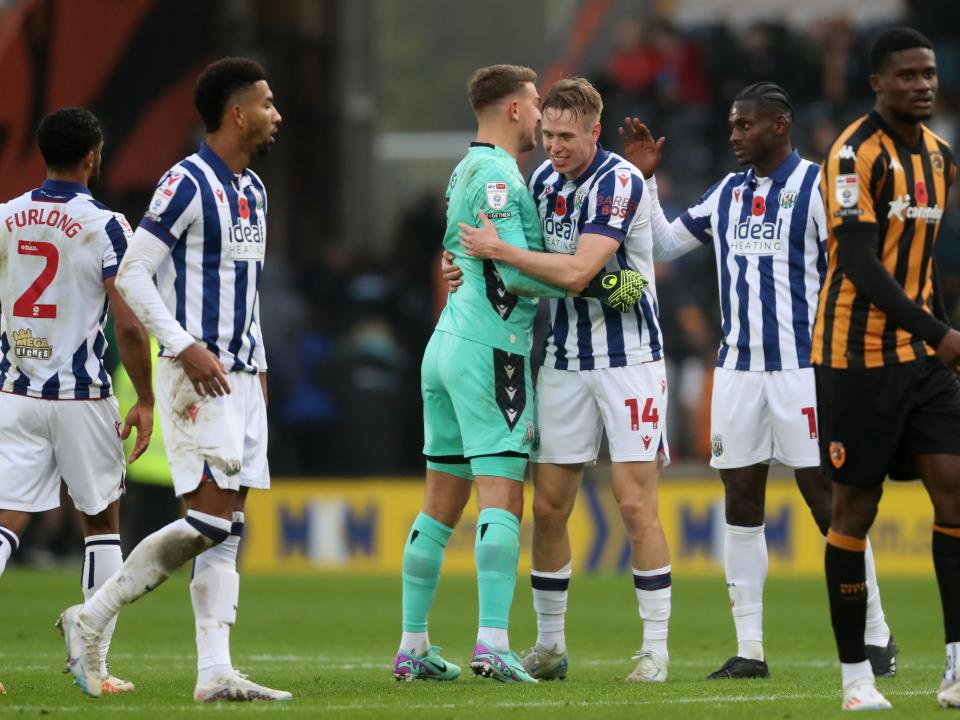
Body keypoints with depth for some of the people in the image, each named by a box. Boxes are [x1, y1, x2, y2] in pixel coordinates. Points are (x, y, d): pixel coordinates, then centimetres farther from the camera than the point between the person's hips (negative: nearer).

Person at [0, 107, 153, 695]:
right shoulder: (105, 226, -10)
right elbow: (130, 324, -14)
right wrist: (145, 400, -3)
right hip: (82, 397, -3)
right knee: (102, 523, 12)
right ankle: (97, 666, 12)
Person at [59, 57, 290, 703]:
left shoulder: (252, 190, 16)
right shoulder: (187, 183, -11)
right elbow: (133, 273, -13)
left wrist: (258, 364, 18)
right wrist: (187, 348, -18)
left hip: (241, 377, 9)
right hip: (196, 376, -9)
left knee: (227, 529, 3)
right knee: (212, 518, -14)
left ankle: (215, 672, 0)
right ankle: (93, 616, -4)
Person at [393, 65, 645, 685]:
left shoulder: (466, 171, 17)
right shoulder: (497, 175, -12)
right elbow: (517, 269, -19)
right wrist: (602, 285, -15)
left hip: (447, 343, 9)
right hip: (490, 350, -9)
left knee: (441, 505, 11)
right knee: (502, 499, -11)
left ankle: (413, 646, 12)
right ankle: (493, 643, -20)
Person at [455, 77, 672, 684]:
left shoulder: (620, 182, -15)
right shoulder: (545, 179, 7)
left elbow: (577, 269, -23)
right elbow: (539, 261, 20)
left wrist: (499, 250, -17)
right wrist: (472, 264, 2)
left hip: (629, 357, -6)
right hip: (565, 358, 6)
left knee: (636, 503, -8)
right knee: (549, 506, 4)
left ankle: (656, 648, -2)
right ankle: (550, 645, 14)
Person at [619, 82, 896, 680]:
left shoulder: (818, 187, -6)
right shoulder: (728, 194, 13)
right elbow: (664, 245, 22)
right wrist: (645, 180, 12)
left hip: (803, 365, -6)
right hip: (738, 367, 6)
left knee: (825, 495, -5)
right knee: (741, 498, 4)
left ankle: (877, 637, 3)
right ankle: (749, 649, 7)